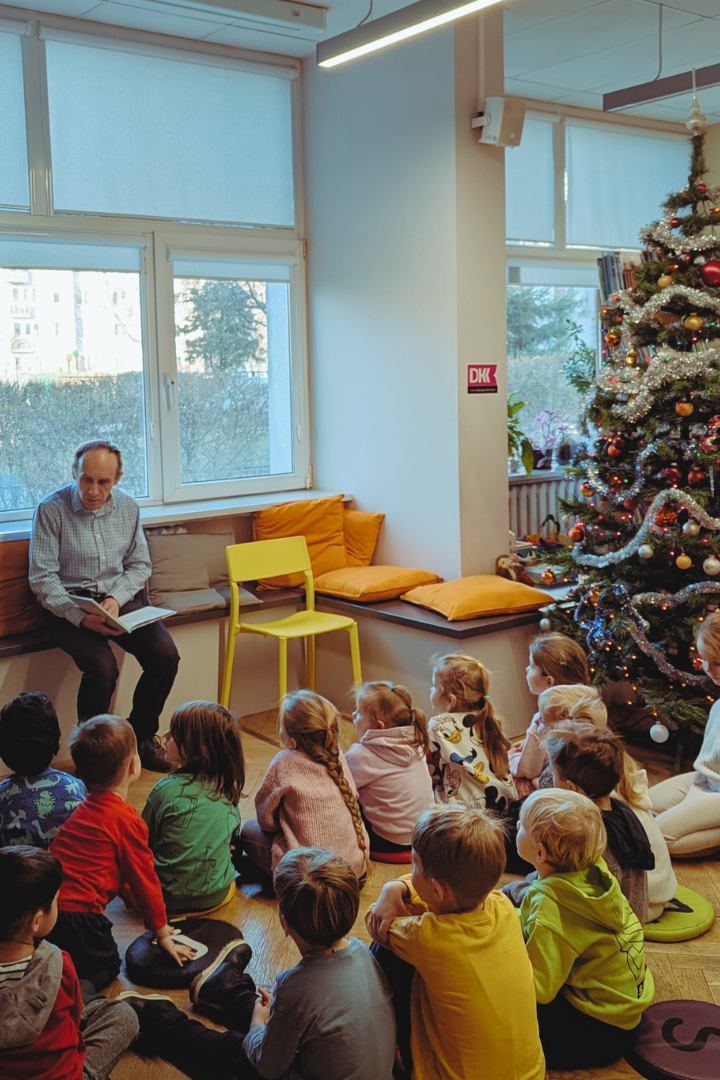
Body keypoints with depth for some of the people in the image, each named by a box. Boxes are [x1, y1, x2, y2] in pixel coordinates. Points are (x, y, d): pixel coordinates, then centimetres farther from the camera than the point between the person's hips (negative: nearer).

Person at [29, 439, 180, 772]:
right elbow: (42, 577, -10)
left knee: (166, 654, -18)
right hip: (70, 605, -4)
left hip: (121, 599, 4)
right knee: (102, 666, -29)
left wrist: (116, 599, -10)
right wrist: (81, 617, -23)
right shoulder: (51, 509, -9)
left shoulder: (127, 507, 4)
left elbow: (140, 564, 10)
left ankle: (140, 737, 4)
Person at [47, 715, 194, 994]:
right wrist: (162, 934, 7)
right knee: (106, 966, 17)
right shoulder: (127, 821, -12)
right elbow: (144, 879, -5)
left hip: (46, 908, 8)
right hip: (77, 917, -7)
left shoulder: (85, 810, 17)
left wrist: (149, 915, 34)